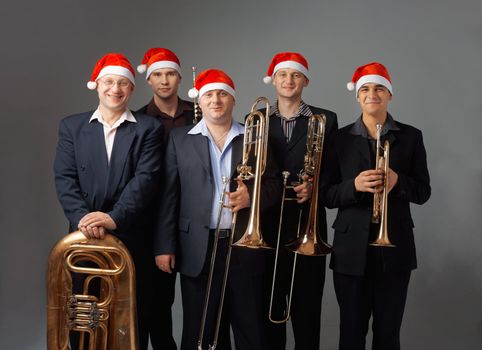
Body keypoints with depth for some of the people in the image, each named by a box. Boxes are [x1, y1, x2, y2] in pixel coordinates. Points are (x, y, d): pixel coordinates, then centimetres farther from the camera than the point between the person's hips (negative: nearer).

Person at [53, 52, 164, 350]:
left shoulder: (149, 128, 3)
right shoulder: (71, 126, 9)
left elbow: (146, 178, -9)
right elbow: (65, 178, 0)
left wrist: (114, 218, -21)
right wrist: (82, 217, -16)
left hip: (132, 238, -1)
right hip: (85, 237, 2)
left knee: (132, 321, 6)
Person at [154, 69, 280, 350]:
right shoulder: (180, 138, 6)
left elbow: (274, 184, 9)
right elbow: (169, 194, 3)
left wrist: (252, 195, -13)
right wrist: (165, 246, -1)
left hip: (244, 246, 0)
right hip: (198, 249, 0)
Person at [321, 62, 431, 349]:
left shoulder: (411, 136, 4)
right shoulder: (341, 139, 3)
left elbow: (423, 192, 4)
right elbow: (328, 196, 1)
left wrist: (398, 181, -17)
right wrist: (355, 185, -18)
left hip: (394, 246, 0)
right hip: (352, 249, 0)